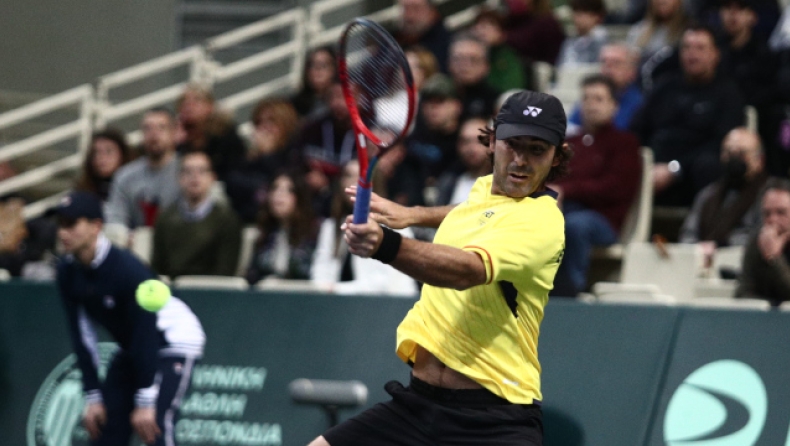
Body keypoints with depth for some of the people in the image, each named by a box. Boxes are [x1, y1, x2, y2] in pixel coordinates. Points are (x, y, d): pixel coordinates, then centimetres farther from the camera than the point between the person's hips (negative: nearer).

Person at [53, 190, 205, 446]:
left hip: (174, 341, -7)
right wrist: (92, 397, -6)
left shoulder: (126, 268, -31)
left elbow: (145, 334, -29)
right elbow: (82, 336, -4)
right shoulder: (67, 272, -10)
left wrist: (145, 401, -29)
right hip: (130, 347, 7)